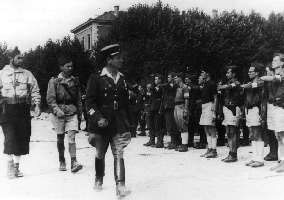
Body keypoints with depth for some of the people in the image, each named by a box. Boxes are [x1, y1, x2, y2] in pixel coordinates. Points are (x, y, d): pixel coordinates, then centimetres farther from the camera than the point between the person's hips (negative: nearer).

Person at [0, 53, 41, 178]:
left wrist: (37, 105, 0)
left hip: (23, 109, 2)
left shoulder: (27, 74, 13)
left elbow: (35, 90, 11)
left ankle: (16, 166, 16)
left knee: (22, 137, 3)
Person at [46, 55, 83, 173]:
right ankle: (62, 162, 23)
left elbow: (78, 98, 17)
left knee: (72, 137, -10)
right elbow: (50, 99, -5)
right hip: (59, 113, -1)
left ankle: (74, 163, -14)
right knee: (60, 138, 8)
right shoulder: (54, 81, -1)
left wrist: (79, 111, 16)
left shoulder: (75, 81, 8)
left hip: (72, 113, 1)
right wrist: (57, 111, -17)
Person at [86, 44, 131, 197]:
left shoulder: (122, 80, 12)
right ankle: (99, 180, 34)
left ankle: (120, 186, -7)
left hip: (119, 125, 3)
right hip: (101, 125, -2)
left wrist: (127, 126, 15)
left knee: (119, 155, -7)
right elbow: (89, 102, -6)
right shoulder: (96, 79, -3)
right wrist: (98, 118, -19)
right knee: (100, 154, 12)